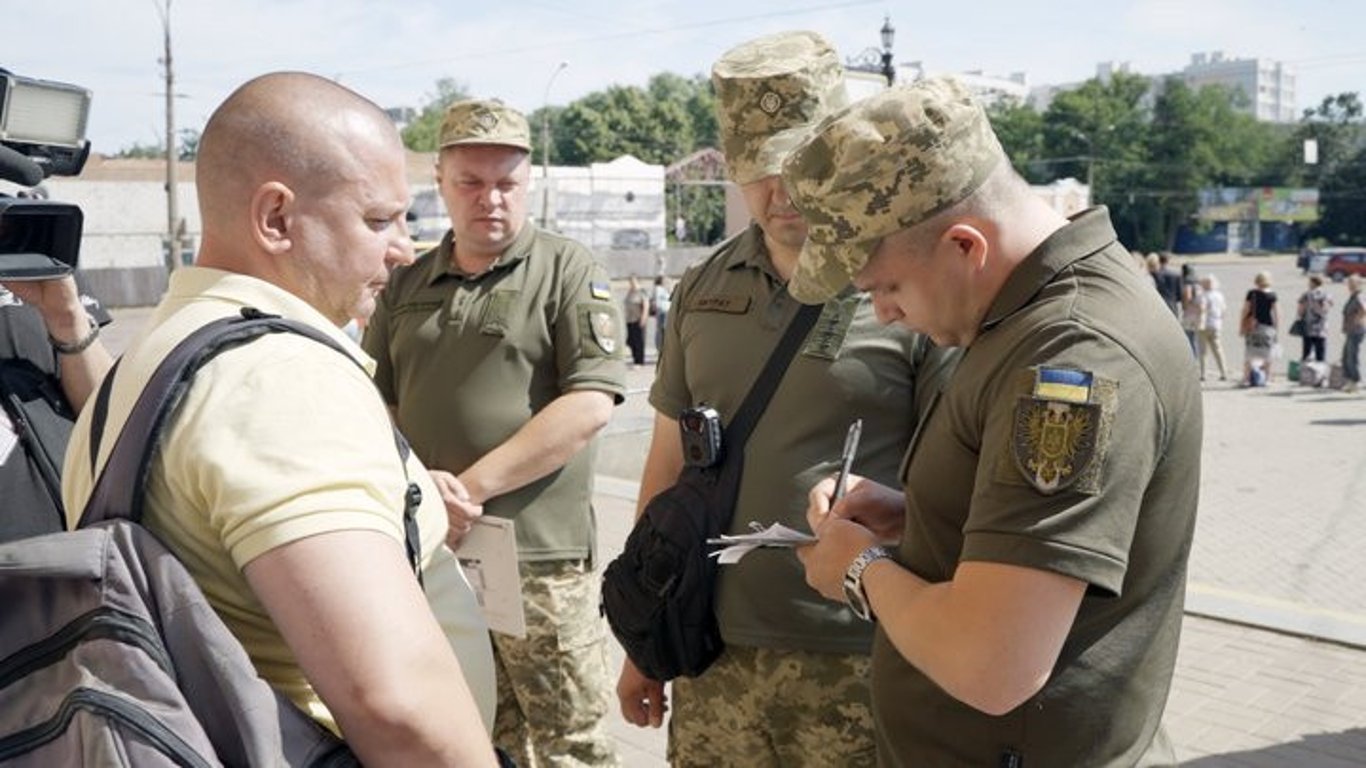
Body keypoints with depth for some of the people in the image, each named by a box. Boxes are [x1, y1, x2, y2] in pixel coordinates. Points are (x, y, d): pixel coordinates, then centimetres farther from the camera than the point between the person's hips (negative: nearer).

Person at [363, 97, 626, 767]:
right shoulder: (406, 287, 12)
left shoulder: (567, 272, -2)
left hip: (540, 554, -4)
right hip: (431, 550, 5)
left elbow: (590, 404, -12)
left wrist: (472, 486, -14)